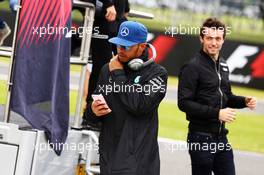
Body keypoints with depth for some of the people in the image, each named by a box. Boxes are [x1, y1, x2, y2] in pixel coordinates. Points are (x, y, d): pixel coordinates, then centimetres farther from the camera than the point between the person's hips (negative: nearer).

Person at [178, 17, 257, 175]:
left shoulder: (223, 66, 12)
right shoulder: (192, 67, -12)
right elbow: (184, 103, -18)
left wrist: (244, 101, 2)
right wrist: (216, 113, -23)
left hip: (221, 137, 7)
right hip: (201, 138, -7)